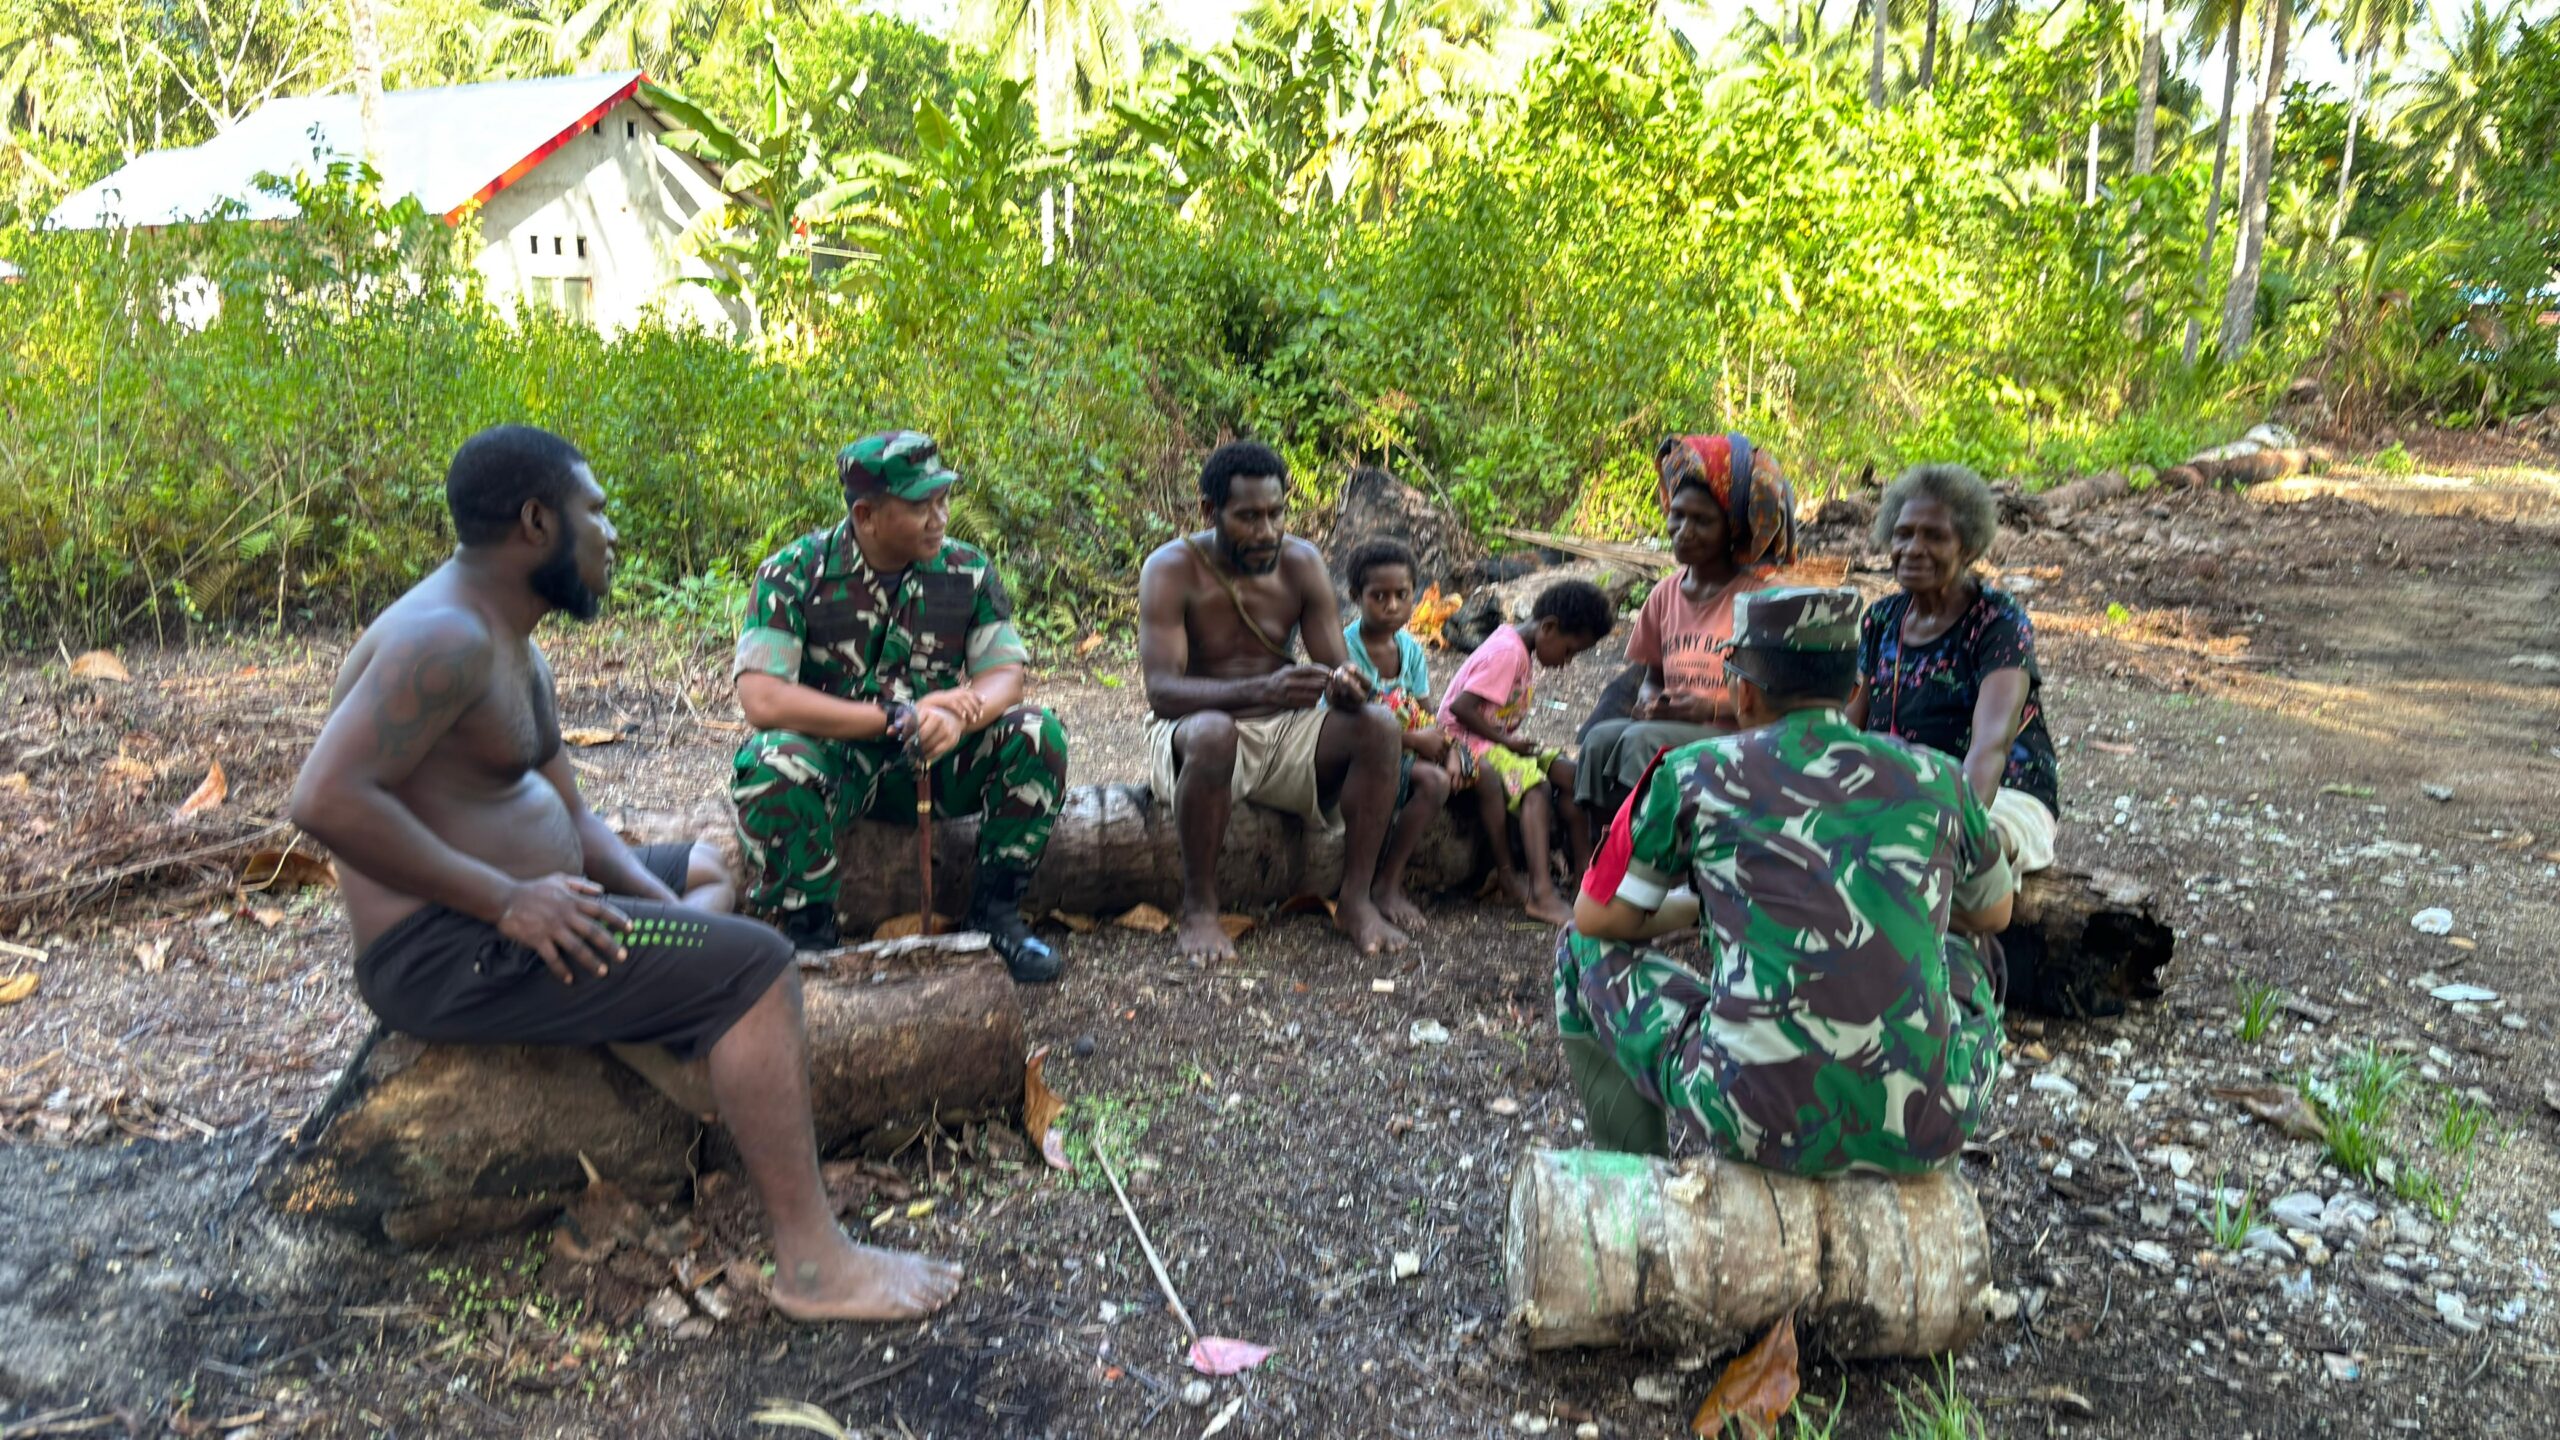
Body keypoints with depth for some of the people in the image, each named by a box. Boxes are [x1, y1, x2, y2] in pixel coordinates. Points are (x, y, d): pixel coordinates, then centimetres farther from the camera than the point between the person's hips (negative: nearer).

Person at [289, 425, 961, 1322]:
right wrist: (505, 898, -28)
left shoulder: (509, 645, 14)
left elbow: (572, 818, 13)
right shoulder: (445, 637, -19)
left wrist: (666, 906, -1)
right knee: (755, 966, -20)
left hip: (496, 916, 11)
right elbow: (326, 799, -31)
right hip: (445, 954, -11)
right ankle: (813, 1264, -18)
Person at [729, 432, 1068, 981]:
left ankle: (996, 913, -6)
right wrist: (899, 718, -27)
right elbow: (761, 699, -22)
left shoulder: (967, 571, -3)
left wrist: (956, 717, -33)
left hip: (936, 762, 3)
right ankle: (812, 934, -14)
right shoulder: (794, 574, -12)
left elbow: (1005, 675, -7)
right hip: (834, 759, -3)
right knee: (770, 764, -35)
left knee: (1037, 734, -21)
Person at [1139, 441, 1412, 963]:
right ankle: (1198, 910, -23)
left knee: (1379, 726, -22)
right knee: (1213, 733, -39)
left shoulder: (1301, 563, -2)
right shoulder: (1172, 569, -14)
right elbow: (1161, 691, -26)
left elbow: (1337, 667, -4)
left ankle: (1357, 897, -15)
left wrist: (1347, 687, -32)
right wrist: (1261, 691, -42)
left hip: (1285, 727, 4)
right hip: (1191, 732, -4)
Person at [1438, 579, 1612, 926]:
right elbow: (1461, 707, -26)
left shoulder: (1523, 650, 13)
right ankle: (1541, 893, -37)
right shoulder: (1507, 651, -19)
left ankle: (1582, 872, -8)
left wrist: (1517, 741, -2)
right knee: (1536, 786, -29)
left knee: (1569, 774, -5)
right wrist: (1507, 741, -17)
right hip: (1468, 740, -10)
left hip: (1500, 739, 10)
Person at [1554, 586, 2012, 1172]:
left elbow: (1598, 919, 11)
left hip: (1754, 1125, -3)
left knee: (1587, 950, 20)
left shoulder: (1694, 775, 0)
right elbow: (1994, 914, 27)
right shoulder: (1937, 778, 8)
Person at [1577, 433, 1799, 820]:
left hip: (1736, 739, -5)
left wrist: (1711, 708, -18)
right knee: (1601, 736, -26)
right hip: (1668, 730, 5)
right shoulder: (1664, 594, 13)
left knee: (1643, 740, -32)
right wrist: (1649, 701, -3)